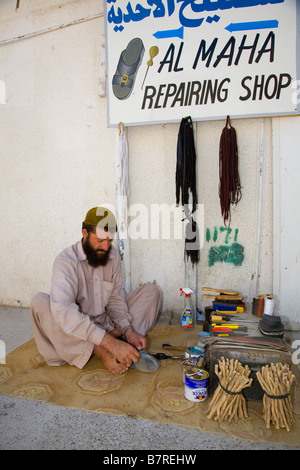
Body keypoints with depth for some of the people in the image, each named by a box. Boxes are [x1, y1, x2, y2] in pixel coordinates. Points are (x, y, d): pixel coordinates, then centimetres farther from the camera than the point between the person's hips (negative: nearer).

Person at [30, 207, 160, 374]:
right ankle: (99, 352, -28)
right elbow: (63, 310, -36)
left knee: (151, 291, -7)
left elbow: (116, 297, -2)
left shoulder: (113, 254, -4)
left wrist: (127, 329, -21)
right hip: (77, 328, -3)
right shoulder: (66, 261, -21)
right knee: (40, 302, -32)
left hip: (108, 322, 4)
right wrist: (111, 344, -43)